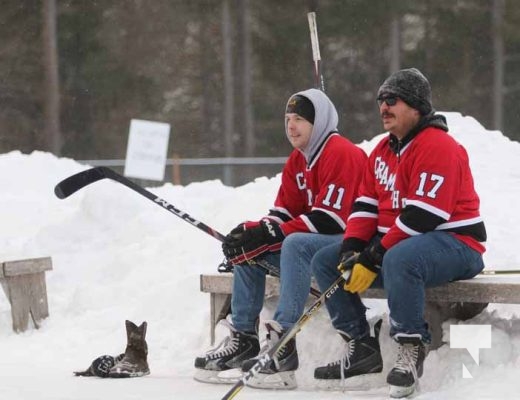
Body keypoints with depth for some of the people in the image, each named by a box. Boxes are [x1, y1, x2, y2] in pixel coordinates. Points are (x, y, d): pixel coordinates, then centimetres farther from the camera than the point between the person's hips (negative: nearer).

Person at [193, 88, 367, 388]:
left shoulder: (341, 154, -17)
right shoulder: (298, 160, 13)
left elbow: (329, 219, -24)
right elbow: (284, 213, 11)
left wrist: (268, 234, -24)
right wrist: (254, 231, -11)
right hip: (314, 240, 10)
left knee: (295, 245, -35)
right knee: (250, 248, 1)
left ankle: (282, 342, -38)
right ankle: (243, 337, -1)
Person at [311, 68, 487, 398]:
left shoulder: (438, 146, -17)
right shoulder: (384, 150, 14)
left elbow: (422, 216, -24)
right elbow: (366, 204, 13)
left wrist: (374, 257, -23)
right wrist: (352, 247, -6)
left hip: (455, 244, -10)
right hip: (394, 243, 10)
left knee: (398, 260, -41)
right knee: (326, 260, 3)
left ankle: (412, 348, -27)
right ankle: (362, 346, 1)